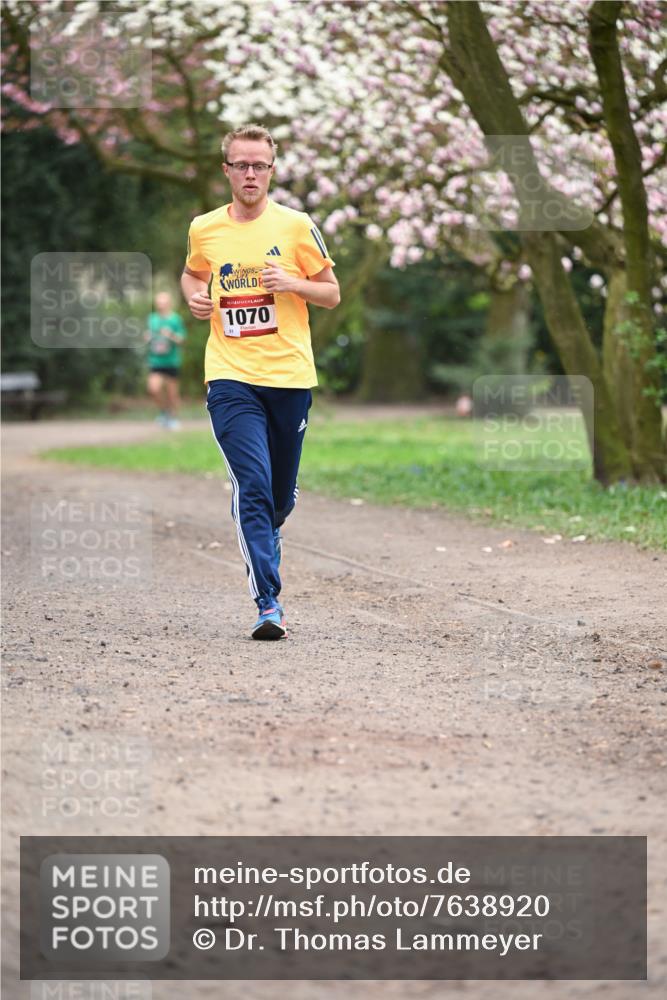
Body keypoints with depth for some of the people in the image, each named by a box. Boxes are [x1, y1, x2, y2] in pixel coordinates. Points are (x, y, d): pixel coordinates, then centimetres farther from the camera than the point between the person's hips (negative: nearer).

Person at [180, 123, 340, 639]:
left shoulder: (296, 225, 1)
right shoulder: (204, 229, 6)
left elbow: (332, 293, 6)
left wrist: (294, 283, -14)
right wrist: (195, 298, 4)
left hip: (290, 376, 1)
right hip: (231, 378, -1)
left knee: (281, 493, 11)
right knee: (252, 484, -16)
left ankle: (265, 542, 46)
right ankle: (269, 603, -18)